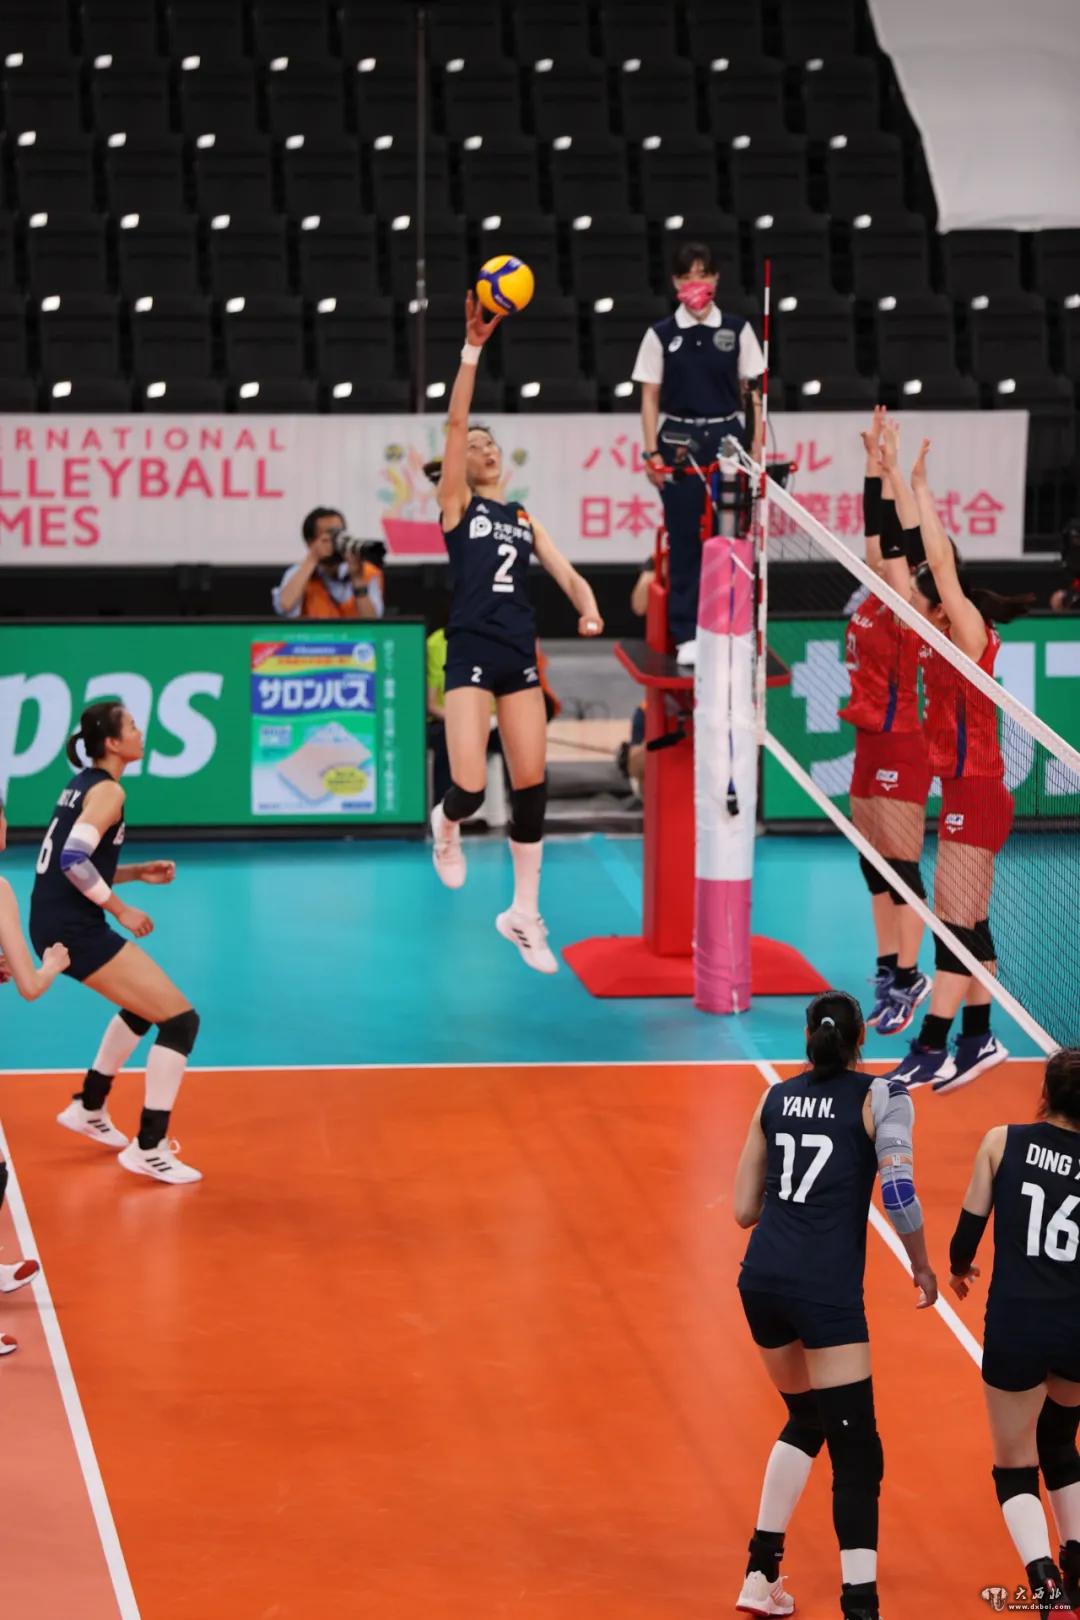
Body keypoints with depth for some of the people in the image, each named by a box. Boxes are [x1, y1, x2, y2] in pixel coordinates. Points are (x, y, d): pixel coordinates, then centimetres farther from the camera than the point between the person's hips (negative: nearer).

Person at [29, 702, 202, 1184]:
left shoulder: (83, 784, 16)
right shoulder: (107, 791, -13)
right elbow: (74, 860, -24)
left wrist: (139, 872, 13)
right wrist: (122, 910, -16)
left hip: (55, 925, 10)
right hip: (75, 929, -10)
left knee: (148, 1001, 31)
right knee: (181, 1019, -8)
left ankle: (88, 1109, 36)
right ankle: (148, 1149, -7)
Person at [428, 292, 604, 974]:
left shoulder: (525, 518, 16)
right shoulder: (457, 504, 4)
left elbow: (566, 572, 8)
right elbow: (455, 421, -8)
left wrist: (589, 609, -14)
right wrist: (473, 348, -15)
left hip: (521, 657, 5)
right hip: (471, 655, -5)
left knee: (533, 784, 2)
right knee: (472, 788, -12)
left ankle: (525, 914, 12)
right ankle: (447, 825, 26)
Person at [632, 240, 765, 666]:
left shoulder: (737, 330, 5)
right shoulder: (661, 335, 3)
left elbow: (753, 392, 6)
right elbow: (650, 397, 4)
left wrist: (756, 445, 0)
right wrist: (652, 452, -3)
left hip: (727, 438, 0)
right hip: (680, 443, 0)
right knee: (684, 539, 0)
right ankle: (687, 635, 5)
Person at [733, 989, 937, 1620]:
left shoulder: (776, 1099, 12)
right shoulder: (881, 1097, -2)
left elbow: (745, 1209, 14)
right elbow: (898, 1192, -13)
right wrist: (922, 1266, 2)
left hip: (762, 1279, 6)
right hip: (826, 1289, -6)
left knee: (806, 1419, 25)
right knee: (856, 1453, -3)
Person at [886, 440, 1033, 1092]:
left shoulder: (971, 634, -13)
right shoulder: (949, 638, 9)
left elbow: (942, 560, -23)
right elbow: (922, 558, 11)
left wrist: (919, 485, -19)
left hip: (976, 796, -9)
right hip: (969, 794, 9)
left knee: (956, 926, -8)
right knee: (969, 926, 13)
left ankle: (932, 1051, -8)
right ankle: (979, 1040, 19)